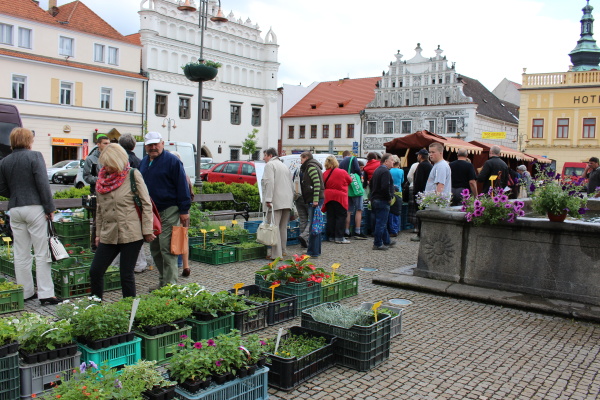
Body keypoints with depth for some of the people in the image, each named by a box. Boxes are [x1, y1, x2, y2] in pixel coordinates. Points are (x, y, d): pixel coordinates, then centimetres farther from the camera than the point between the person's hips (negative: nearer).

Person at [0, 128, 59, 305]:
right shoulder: (34, 156, -7)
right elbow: (43, 184, -13)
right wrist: (49, 207, -10)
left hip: (14, 209, 5)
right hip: (34, 207, -5)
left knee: (21, 254, 12)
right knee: (42, 252, -1)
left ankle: (25, 292, 19)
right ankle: (45, 294, -2)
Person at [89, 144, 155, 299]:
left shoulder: (133, 175, -5)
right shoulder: (102, 178, 10)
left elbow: (146, 204, -6)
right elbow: (100, 209, 18)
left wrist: (147, 230, -9)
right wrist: (98, 233, 17)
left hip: (131, 234, -5)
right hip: (108, 235, 5)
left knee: (126, 275, 0)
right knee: (95, 271, 5)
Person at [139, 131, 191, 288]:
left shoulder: (172, 161, -8)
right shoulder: (144, 162, 14)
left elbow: (182, 186, -11)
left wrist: (184, 210, -15)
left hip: (168, 212, -8)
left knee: (167, 249, -8)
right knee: (155, 249, 13)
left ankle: (169, 285, 0)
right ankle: (162, 282, 24)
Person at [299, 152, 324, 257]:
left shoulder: (311, 167, -8)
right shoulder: (311, 167, 24)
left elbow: (317, 183, -19)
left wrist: (315, 200, -24)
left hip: (314, 200, -11)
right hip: (313, 200, 11)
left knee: (312, 225, -10)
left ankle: (313, 251, -9)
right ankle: (316, 250, 20)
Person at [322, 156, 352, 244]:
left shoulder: (324, 174, 1)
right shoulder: (342, 172, -8)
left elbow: (323, 186, 7)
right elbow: (350, 181, 7)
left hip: (328, 198, 4)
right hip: (340, 197, -4)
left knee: (331, 217, 10)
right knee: (341, 217, 0)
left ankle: (331, 236, 15)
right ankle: (339, 237, -3)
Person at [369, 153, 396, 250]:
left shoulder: (377, 170, 15)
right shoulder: (385, 172, -17)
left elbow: (371, 184, 22)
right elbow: (385, 187, -27)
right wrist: (389, 198, -15)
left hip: (375, 199, 10)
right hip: (383, 201, -10)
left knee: (381, 222, 18)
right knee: (381, 223, -4)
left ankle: (387, 241, 29)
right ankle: (377, 244, 1)